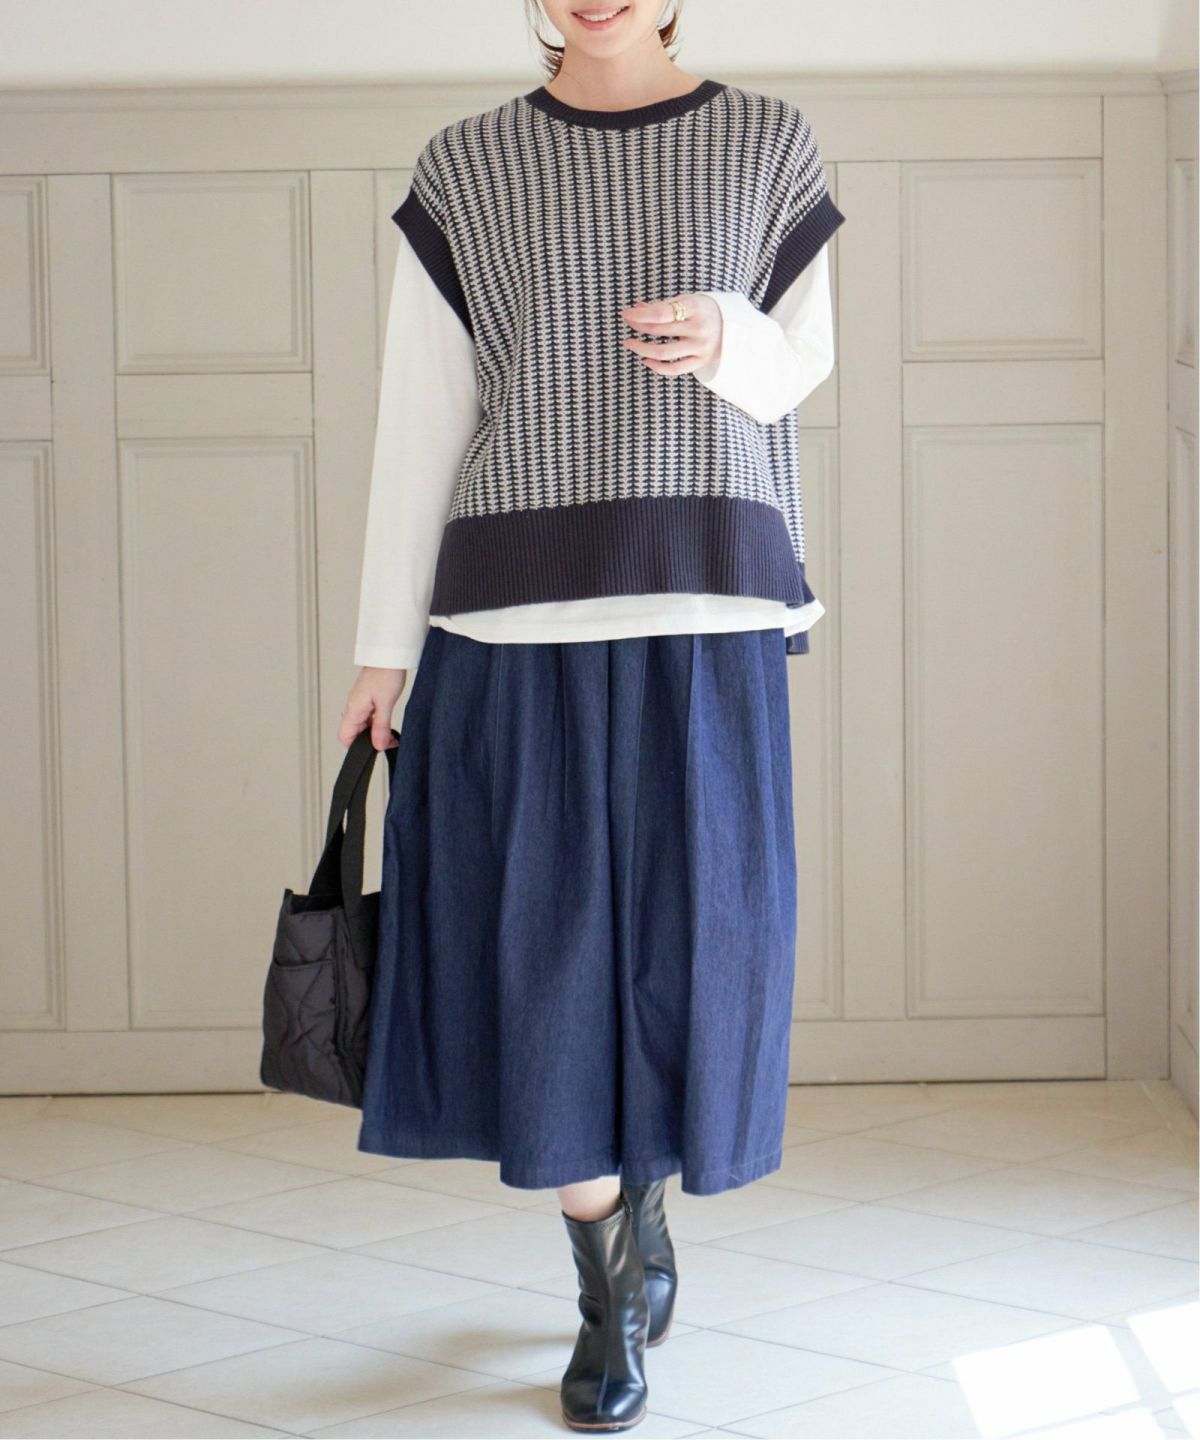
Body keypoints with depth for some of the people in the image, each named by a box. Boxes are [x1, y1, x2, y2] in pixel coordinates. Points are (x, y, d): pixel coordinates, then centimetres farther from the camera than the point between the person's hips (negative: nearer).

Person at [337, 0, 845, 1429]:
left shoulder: (767, 146, 6)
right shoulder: (465, 169, 5)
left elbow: (799, 366, 13)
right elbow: (420, 417, 4)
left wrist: (722, 340, -12)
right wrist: (384, 647, 0)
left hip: (703, 613, 0)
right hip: (518, 612, 0)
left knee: (685, 932, 4)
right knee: (545, 940, -1)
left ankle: (627, 1205, 30)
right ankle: (618, 1278, 12)